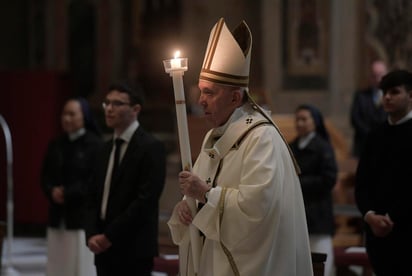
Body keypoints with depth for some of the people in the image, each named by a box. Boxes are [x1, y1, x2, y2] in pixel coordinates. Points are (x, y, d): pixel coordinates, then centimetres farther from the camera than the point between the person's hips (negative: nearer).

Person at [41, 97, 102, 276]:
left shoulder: (95, 144, -8)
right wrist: (52, 191, -6)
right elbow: (45, 176, 15)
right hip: (58, 217, 6)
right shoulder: (56, 145, 13)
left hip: (83, 216, -6)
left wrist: (67, 194, -13)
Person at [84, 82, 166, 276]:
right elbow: (94, 197, 16)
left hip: (134, 252, -7)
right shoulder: (108, 148, 16)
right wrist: (92, 234, -1)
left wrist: (109, 236, -14)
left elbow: (146, 200, -16)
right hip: (104, 250, 7)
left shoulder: (151, 147, -8)